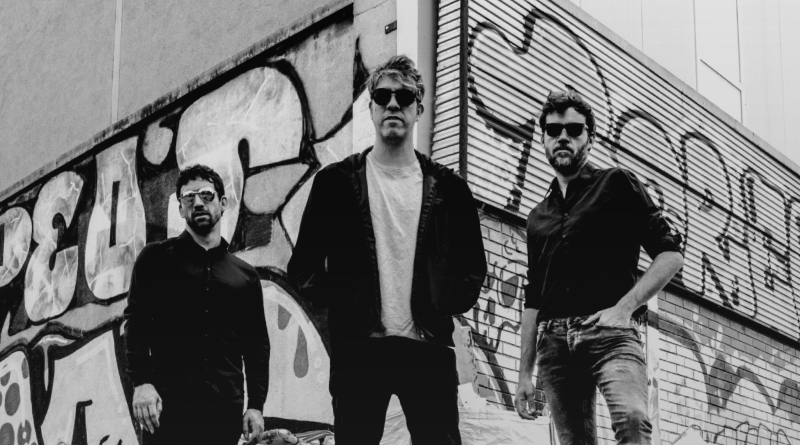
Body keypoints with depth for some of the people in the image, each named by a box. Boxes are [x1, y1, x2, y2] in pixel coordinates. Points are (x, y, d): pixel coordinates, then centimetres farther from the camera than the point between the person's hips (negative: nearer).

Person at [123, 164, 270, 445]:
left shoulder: (245, 275, 15)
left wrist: (256, 404, 5)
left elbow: (257, 345, 14)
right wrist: (141, 382, -14)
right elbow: (137, 321, -1)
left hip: (225, 408, 3)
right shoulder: (156, 258, 8)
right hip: (168, 402, -2)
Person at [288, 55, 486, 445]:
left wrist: (444, 309, 0)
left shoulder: (447, 186, 9)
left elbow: (473, 266, 13)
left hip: (429, 349, 1)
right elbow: (303, 266, 6)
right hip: (357, 350, 0)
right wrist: (340, 306, -6)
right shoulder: (335, 182, 6)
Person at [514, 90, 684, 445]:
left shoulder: (616, 185, 10)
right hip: (553, 341, 5)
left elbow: (670, 254, 1)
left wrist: (624, 306, -13)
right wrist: (525, 373, 17)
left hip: (608, 331, -5)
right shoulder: (538, 217, 24)